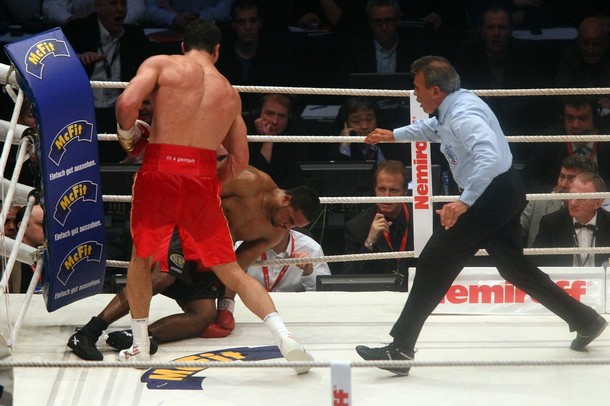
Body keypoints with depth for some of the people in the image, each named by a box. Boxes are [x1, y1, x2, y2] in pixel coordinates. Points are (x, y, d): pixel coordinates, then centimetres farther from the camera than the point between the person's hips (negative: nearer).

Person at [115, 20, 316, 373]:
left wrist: (127, 133, 12)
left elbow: (127, 102, -8)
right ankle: (285, 338, -6)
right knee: (230, 269, 8)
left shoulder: (161, 64, 9)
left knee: (142, 254, 21)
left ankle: (140, 346, 24)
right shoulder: (230, 93, 21)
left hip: (159, 170, -2)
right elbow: (240, 161, 19)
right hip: (202, 177, 2)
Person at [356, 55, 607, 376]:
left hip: (492, 192, -10)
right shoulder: (453, 104, 8)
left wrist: (464, 202, -41)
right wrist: (394, 135, 38)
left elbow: (489, 157, -38)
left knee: (434, 262, -9)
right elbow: (433, 127, 33)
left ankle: (401, 348, -10)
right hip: (506, 193, 10)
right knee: (513, 266, 21)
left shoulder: (462, 115, -22)